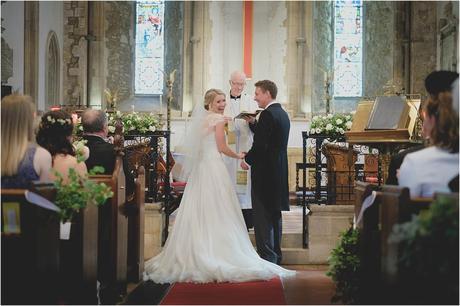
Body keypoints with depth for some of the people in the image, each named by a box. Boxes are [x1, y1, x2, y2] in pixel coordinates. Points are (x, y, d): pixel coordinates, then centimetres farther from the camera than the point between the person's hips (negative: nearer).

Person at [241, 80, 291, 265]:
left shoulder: (268, 114, -17)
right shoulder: (282, 114, 14)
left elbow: (260, 145, -21)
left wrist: (247, 159, -7)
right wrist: (253, 123, 7)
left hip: (265, 172, -10)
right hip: (278, 172, 10)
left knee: (263, 216, -5)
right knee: (274, 214, 16)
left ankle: (267, 256, -4)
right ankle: (275, 254, 24)